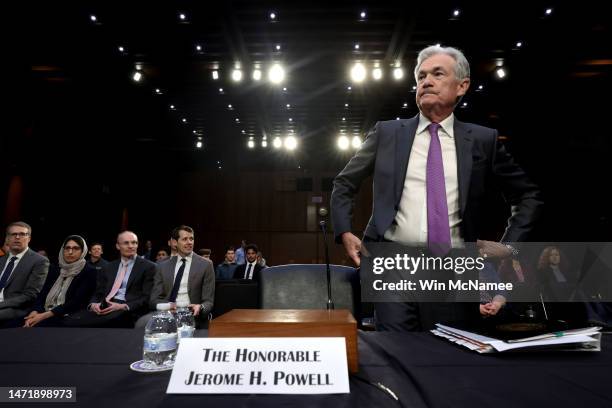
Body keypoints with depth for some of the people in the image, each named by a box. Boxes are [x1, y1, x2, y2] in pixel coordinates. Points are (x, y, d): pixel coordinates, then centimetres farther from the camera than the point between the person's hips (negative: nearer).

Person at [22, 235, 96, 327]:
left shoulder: (90, 272, -4)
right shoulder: (54, 270, 17)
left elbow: (76, 302, -12)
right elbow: (43, 294, 9)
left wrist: (45, 315, -18)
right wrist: (35, 312, -12)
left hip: (68, 318, -6)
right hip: (44, 314, 6)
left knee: (34, 326, -32)